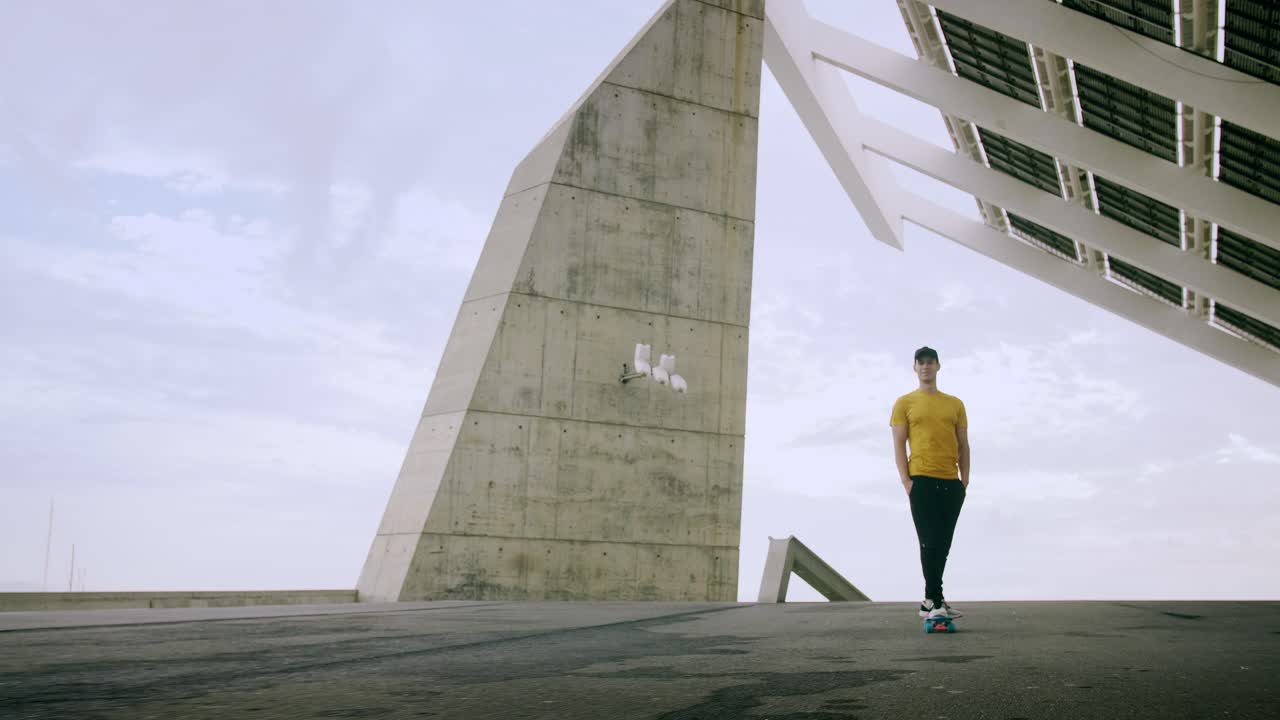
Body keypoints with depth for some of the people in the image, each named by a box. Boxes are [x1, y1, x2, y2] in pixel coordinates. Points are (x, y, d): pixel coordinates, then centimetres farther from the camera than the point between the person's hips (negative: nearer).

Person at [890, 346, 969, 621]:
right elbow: (899, 445, 0)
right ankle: (936, 601, -10)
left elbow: (963, 445, 15)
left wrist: (964, 480, 5)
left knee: (943, 544, 6)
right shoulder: (905, 403, 5)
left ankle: (930, 601, 15)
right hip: (922, 481, -4)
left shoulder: (955, 404, 15)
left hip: (951, 483, 4)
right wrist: (906, 481, -9)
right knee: (929, 543, -11)